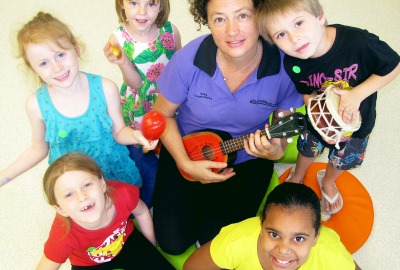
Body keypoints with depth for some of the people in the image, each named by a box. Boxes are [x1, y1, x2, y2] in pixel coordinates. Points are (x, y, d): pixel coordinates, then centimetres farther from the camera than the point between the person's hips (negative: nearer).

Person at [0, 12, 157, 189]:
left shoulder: (105, 88, -22)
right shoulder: (36, 104, -18)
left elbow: (119, 132, -9)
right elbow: (39, 149, -2)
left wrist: (135, 135, -32)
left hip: (116, 172, 0)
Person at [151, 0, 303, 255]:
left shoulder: (283, 64, -24)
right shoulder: (189, 59, -25)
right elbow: (163, 114, -7)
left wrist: (276, 151, -29)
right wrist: (186, 164, -17)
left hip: (248, 159, 0)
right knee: (173, 241, -2)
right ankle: (197, 196, 28)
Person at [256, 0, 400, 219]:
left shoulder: (358, 41, -41)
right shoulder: (293, 64, -30)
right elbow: (308, 93, -11)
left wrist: (357, 94, -34)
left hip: (357, 122, 0)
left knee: (341, 160, 26)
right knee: (308, 149, 28)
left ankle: (327, 182, 62)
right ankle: (298, 177, 64)